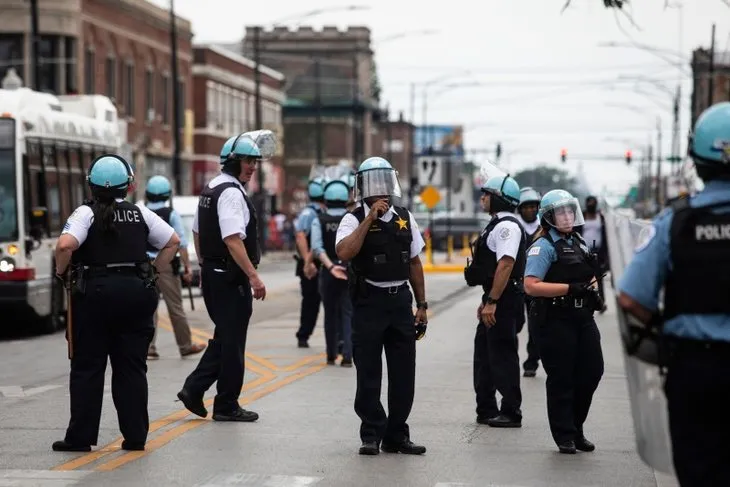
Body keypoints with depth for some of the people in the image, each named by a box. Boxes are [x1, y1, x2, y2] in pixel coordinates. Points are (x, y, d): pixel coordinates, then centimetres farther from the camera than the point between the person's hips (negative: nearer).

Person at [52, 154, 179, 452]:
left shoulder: (87, 213, -4)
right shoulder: (140, 214, 9)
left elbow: (65, 245, -20)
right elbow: (173, 242, 13)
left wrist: (62, 272, -3)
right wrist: (152, 271, 15)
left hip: (94, 293, -3)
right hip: (136, 291, 3)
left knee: (87, 368, 4)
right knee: (132, 368, 8)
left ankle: (80, 437, 4)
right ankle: (135, 436, 8)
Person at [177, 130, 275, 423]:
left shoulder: (209, 190, 15)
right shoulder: (231, 193, -17)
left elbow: (197, 233, 23)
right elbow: (233, 240, -25)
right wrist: (254, 276, -25)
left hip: (211, 274, 10)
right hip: (231, 277, -10)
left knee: (223, 337, 18)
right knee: (232, 341, -1)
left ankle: (193, 389, 12)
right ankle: (226, 406, 6)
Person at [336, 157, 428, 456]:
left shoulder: (405, 219, 9)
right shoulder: (354, 220, -4)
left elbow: (414, 263, 15)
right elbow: (344, 252, -23)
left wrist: (422, 305, 12)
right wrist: (370, 218, -20)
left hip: (400, 301, 4)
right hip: (368, 304, -4)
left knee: (403, 374, 6)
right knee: (368, 374, 1)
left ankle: (396, 435, 16)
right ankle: (371, 435, 10)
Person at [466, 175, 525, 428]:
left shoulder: (507, 226, -16)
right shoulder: (498, 224, 18)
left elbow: (506, 265, -25)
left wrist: (492, 302, -27)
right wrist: (486, 300, 25)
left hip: (504, 301, -11)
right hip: (495, 300, 11)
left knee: (502, 355, -5)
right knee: (484, 353, 15)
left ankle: (511, 412, 0)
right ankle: (487, 410, 21)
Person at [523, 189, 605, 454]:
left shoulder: (579, 242, 15)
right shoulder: (544, 246, -9)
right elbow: (531, 286, -19)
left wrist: (592, 288, 10)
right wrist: (570, 288, -22)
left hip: (583, 318, 7)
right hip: (556, 321, -7)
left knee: (592, 371, 8)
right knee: (561, 380, 0)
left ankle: (576, 428, 24)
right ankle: (565, 437, 10)